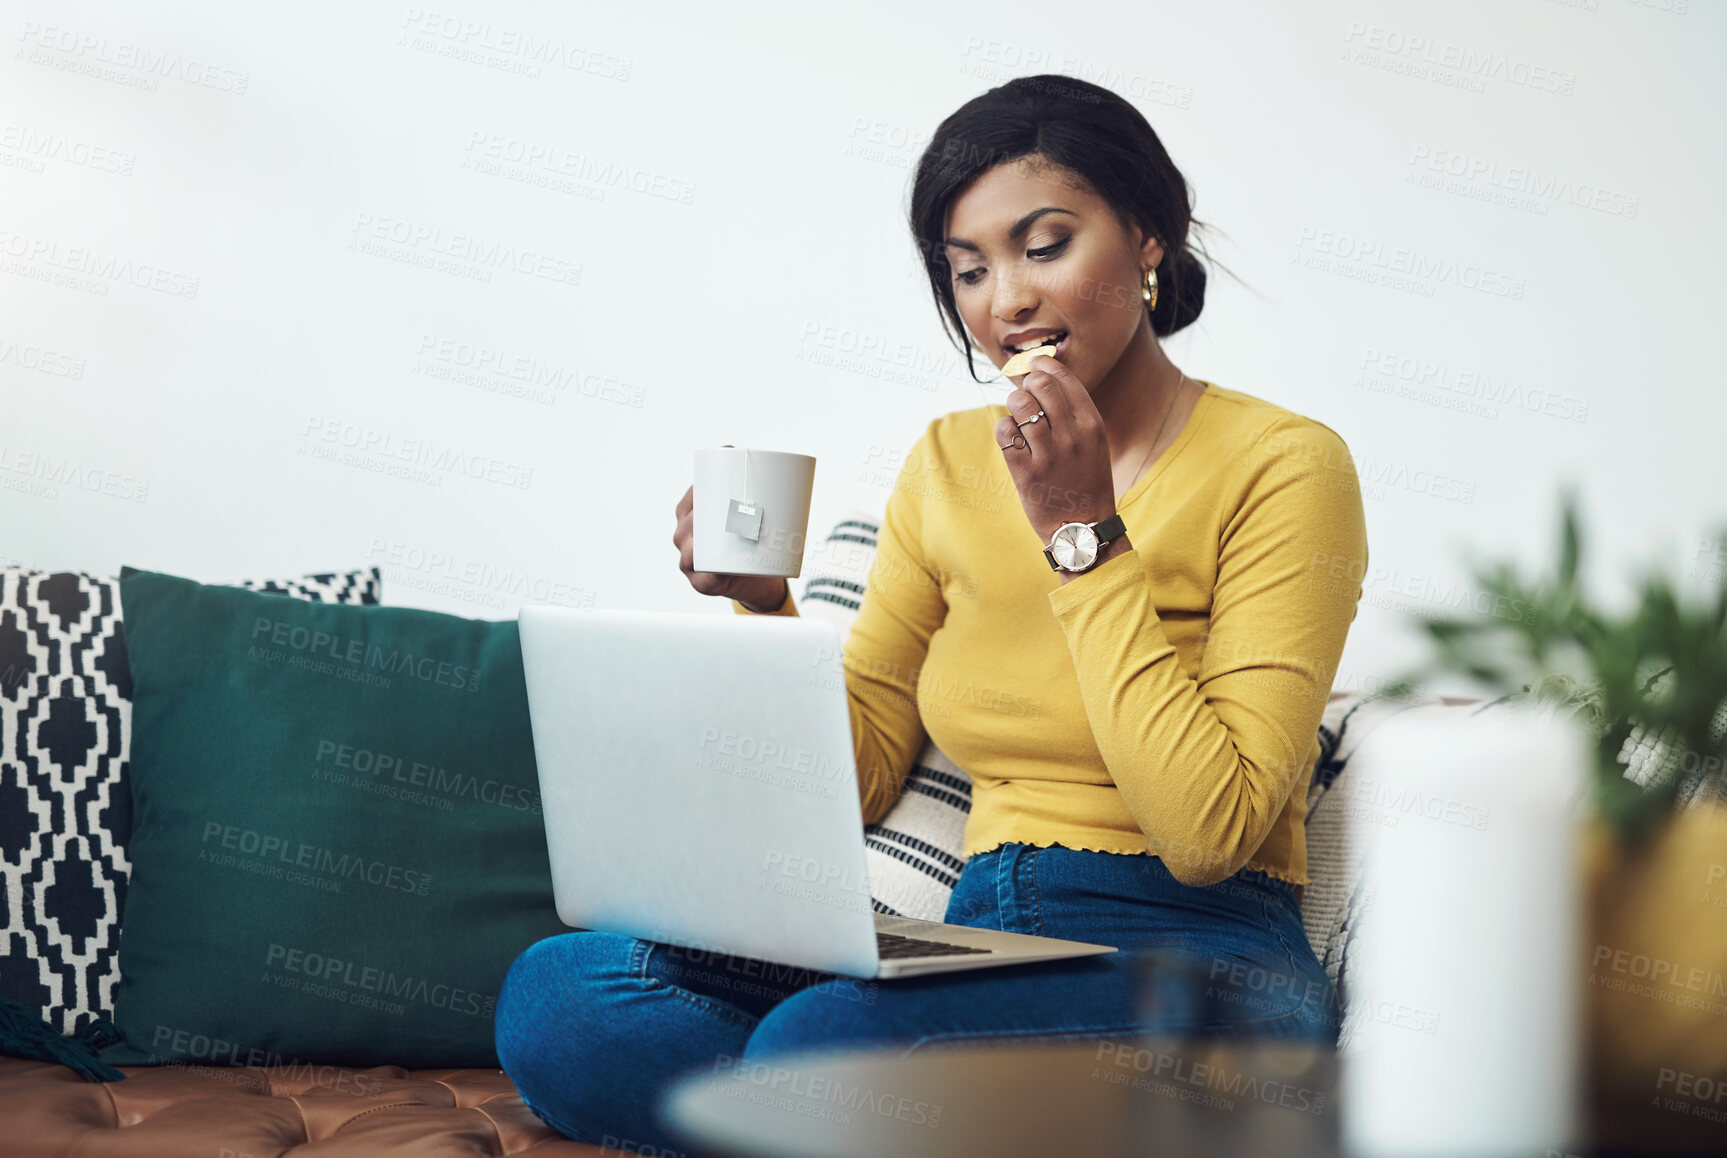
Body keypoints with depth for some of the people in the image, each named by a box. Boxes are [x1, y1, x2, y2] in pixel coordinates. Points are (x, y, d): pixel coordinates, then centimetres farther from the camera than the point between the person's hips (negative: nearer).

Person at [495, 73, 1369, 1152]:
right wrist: (764, 606, -4)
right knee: (553, 991, -14)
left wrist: (1081, 536, -14)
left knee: (813, 1046, -34)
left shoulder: (1281, 465, -6)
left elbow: (1209, 834, -15)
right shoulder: (950, 463, 13)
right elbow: (859, 773, 14)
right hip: (980, 937, 7)